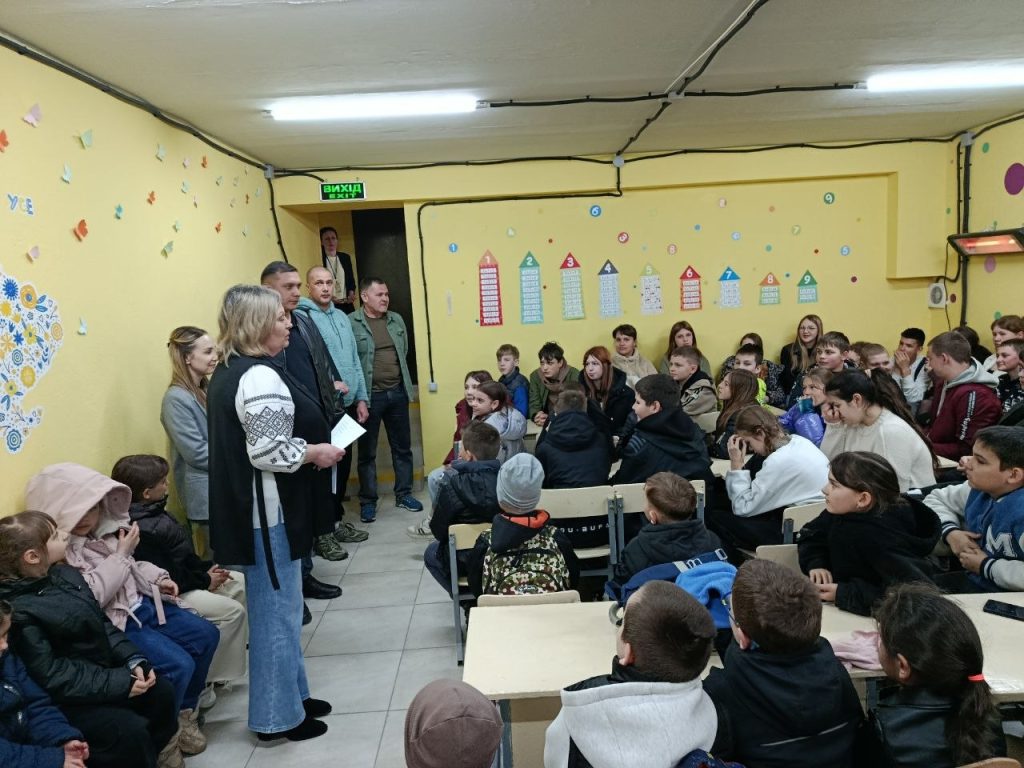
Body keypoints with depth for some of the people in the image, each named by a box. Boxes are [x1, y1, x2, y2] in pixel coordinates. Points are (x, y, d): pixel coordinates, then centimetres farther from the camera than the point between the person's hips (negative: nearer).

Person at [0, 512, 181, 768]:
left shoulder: (65, 574, 2)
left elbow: (102, 623, 6)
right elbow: (52, 677, -24)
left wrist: (134, 660, -7)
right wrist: (120, 683, -24)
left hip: (100, 671, 8)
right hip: (63, 697, -8)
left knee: (161, 691, 0)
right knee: (130, 730, -21)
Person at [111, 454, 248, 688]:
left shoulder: (151, 512, 2)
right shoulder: (143, 530, -29)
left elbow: (184, 554, 10)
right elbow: (169, 576, -26)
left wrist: (207, 567, 1)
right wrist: (205, 581, -13)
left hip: (181, 578, 11)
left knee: (239, 583, 11)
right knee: (232, 611, -16)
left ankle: (236, 647, 20)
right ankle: (202, 683, -4)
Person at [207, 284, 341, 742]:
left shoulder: (230, 370, 12)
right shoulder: (261, 378, -22)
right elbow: (268, 453, -27)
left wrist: (308, 445, 15)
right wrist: (316, 453, -12)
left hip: (251, 508, 11)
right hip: (267, 513, -11)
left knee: (276, 608, 20)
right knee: (276, 612, 3)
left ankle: (291, 695, 35)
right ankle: (278, 716, 18)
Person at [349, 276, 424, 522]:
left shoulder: (396, 320, 8)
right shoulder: (351, 323, -11)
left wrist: (396, 375, 11)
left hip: (397, 392, 5)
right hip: (369, 395, -5)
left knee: (402, 447, 13)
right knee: (367, 452, 7)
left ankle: (404, 494, 28)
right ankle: (368, 501, 19)